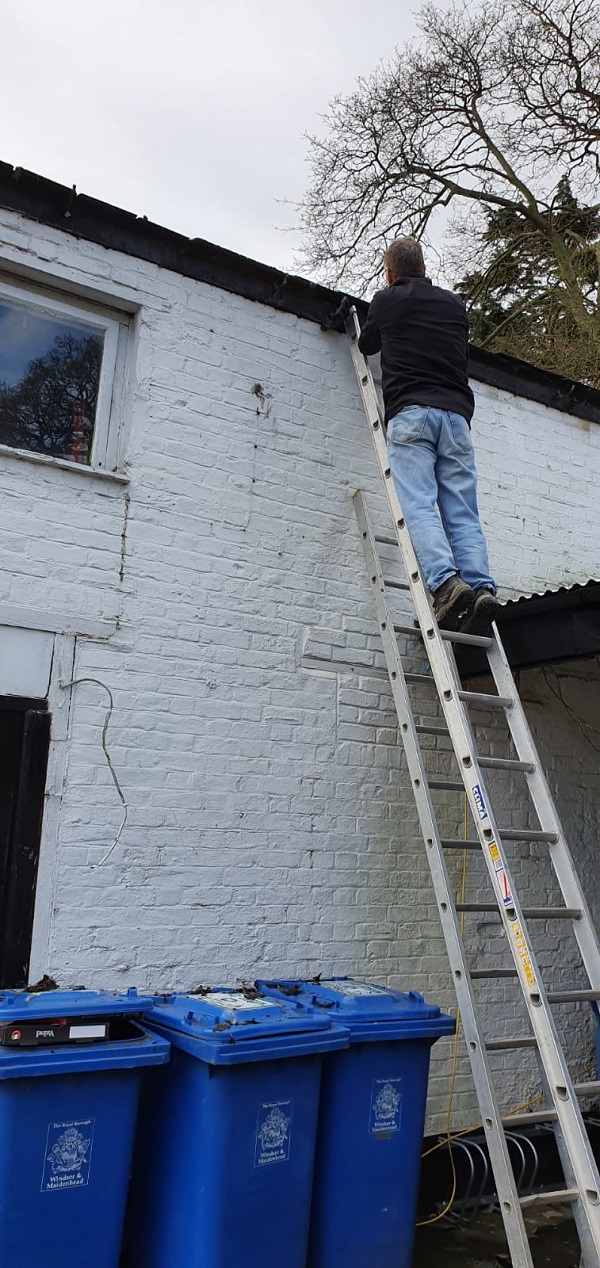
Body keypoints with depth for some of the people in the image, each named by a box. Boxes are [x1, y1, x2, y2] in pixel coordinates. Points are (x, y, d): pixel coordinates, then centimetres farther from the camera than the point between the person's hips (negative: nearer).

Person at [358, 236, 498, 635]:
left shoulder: (386, 300, 14)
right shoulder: (455, 304, 23)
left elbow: (367, 345, 30)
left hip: (410, 412, -3)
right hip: (456, 414, 4)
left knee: (418, 506, -14)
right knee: (463, 513, -4)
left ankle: (447, 583, -35)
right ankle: (482, 587, -22)